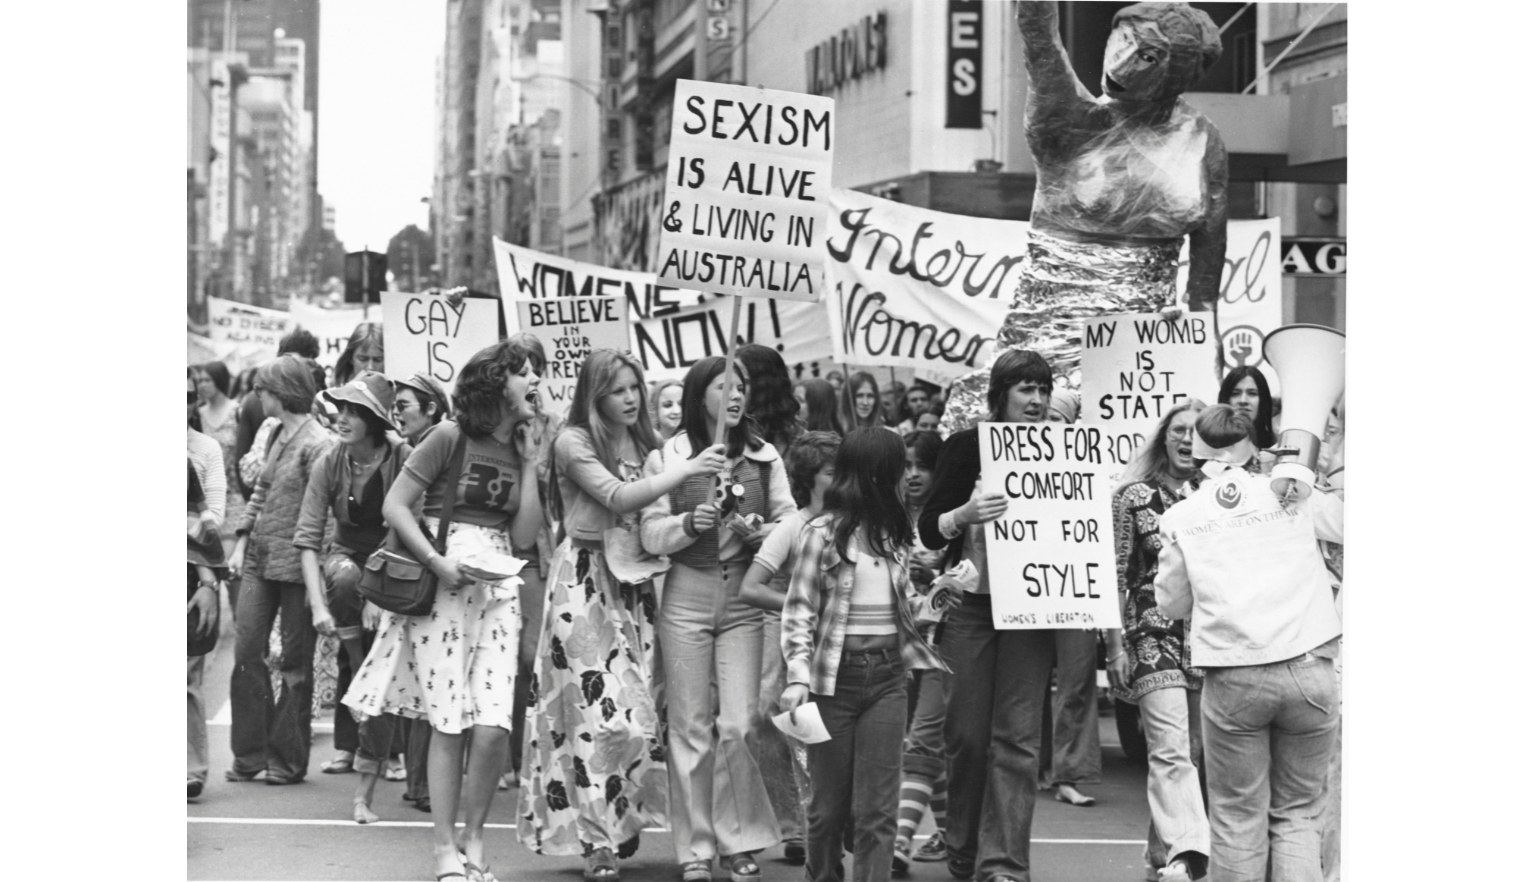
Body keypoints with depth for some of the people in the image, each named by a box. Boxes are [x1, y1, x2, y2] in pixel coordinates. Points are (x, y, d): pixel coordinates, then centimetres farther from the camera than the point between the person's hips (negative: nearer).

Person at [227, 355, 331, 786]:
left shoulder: (317, 444, -14)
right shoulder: (276, 436, 11)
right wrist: (241, 542, 11)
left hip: (294, 564, -7)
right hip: (259, 560, 7)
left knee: (295, 662, 3)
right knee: (247, 653, 4)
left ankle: (289, 760, 11)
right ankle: (251, 754, 12)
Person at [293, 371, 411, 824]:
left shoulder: (403, 460, -20)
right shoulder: (331, 462, -12)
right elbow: (307, 536, -15)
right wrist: (318, 603, -26)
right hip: (347, 555, 2)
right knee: (345, 575, -37)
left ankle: (364, 791, -1)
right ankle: (358, 673, -19)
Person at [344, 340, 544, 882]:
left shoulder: (520, 451, 12)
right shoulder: (450, 438, -5)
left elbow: (524, 536, 6)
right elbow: (395, 505, -6)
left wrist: (530, 463, 2)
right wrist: (437, 561, -16)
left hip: (496, 588, 4)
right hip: (441, 586, -4)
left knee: (492, 726, -8)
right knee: (449, 723, -4)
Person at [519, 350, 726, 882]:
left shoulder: (643, 443, 13)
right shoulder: (574, 442, -6)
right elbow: (619, 498, -17)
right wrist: (686, 470, -21)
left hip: (635, 583, 6)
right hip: (586, 581, -6)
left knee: (640, 711, 2)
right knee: (600, 710, -9)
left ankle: (619, 820, 16)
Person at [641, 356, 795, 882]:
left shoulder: (764, 457, 4)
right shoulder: (666, 458, 0)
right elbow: (651, 535, -2)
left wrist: (760, 532, -13)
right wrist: (690, 523, -19)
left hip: (745, 599, 1)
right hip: (686, 597, -1)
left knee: (738, 725, -6)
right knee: (690, 726, 3)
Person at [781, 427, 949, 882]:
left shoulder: (895, 534, 11)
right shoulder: (822, 533, -6)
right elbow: (798, 612, -9)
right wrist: (798, 677, -18)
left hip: (887, 677, 4)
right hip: (835, 677, -4)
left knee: (878, 809, -2)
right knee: (830, 803, 7)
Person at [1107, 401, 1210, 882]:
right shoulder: (1135, 496, 3)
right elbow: (1115, 577, 3)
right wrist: (1115, 646, -3)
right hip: (1154, 634, -3)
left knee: (1196, 751, 5)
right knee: (1171, 748, -16)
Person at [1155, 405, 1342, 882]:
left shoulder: (1180, 516, 8)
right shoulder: (1294, 495, 7)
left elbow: (1171, 602, 16)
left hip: (1233, 677, 0)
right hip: (1309, 671, 1)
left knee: (1238, 818, 8)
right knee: (1296, 815, 11)